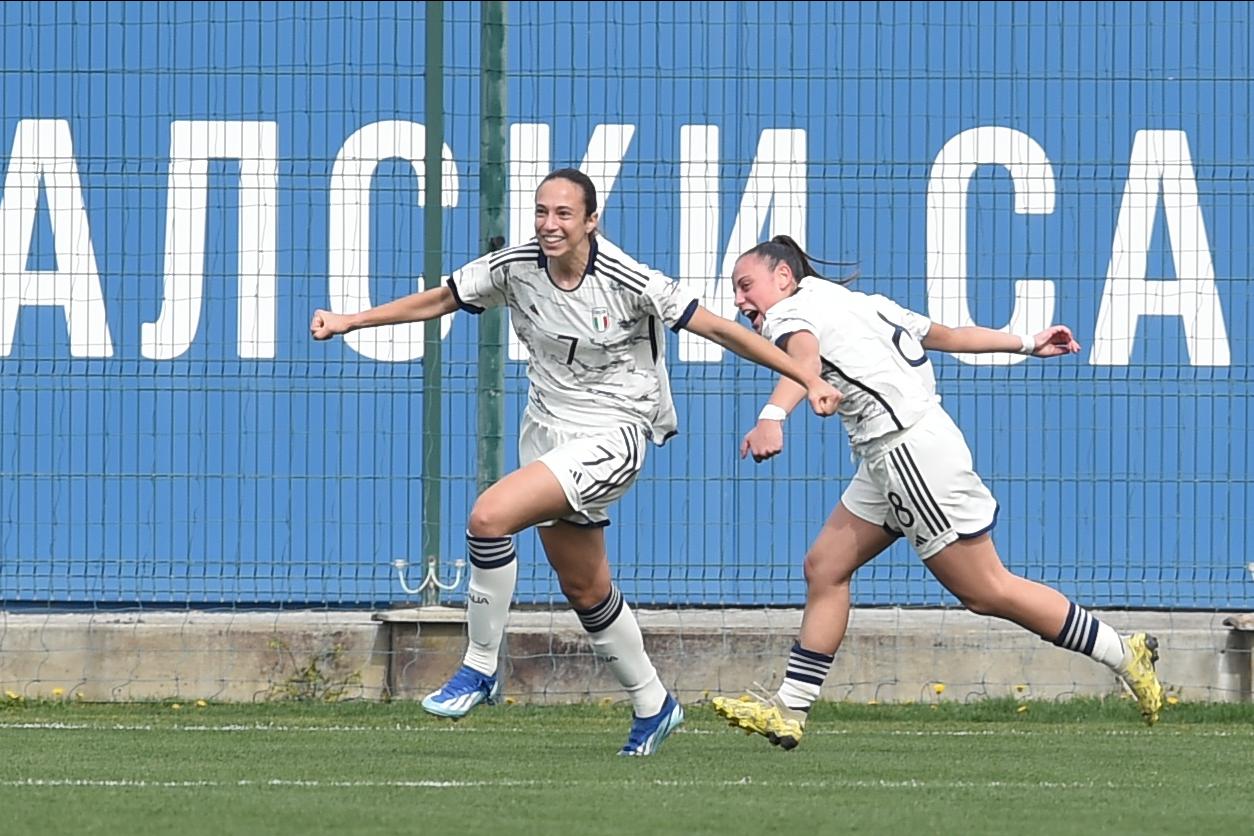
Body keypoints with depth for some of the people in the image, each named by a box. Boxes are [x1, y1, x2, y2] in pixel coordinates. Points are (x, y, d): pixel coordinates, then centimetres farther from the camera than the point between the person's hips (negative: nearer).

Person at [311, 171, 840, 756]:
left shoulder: (630, 284, -18)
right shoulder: (514, 269, -5)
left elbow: (718, 328, -14)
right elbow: (437, 301, 7)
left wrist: (808, 379, -14)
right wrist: (351, 321, 1)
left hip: (612, 435, -6)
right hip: (547, 432, 6)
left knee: (490, 516, -24)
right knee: (584, 587, 13)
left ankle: (479, 669, -10)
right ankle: (651, 705, 32)